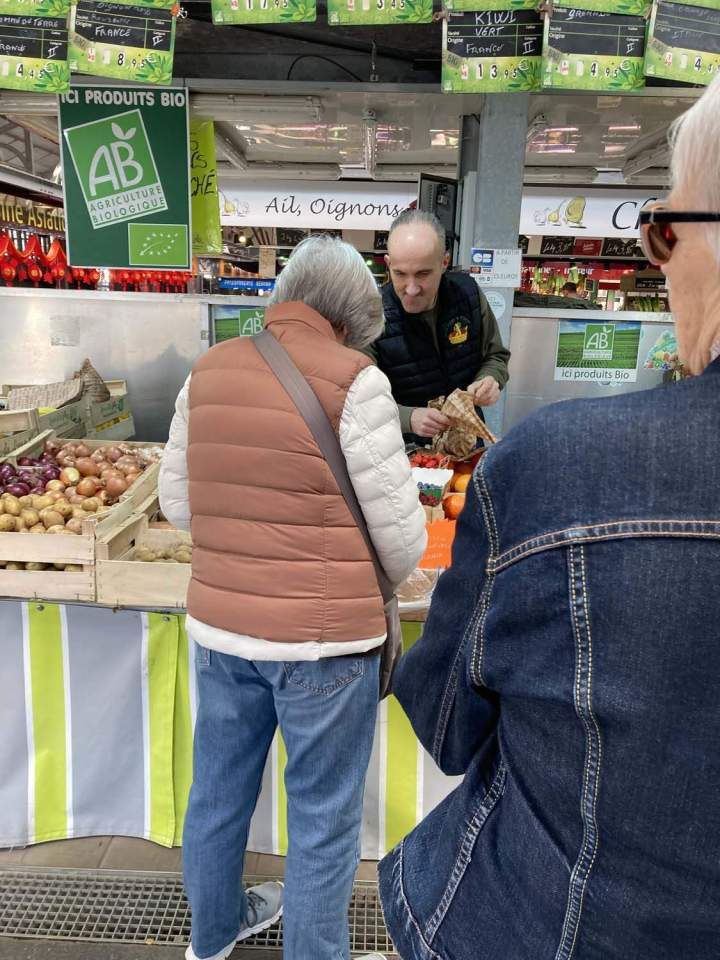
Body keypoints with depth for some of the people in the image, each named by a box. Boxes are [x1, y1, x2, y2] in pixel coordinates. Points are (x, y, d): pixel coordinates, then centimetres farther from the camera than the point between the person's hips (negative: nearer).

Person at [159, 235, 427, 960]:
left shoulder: (208, 371, 3)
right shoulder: (353, 382, -14)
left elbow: (176, 501, 9)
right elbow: (400, 532, -11)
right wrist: (383, 576, 10)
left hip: (219, 627, 7)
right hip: (324, 638, -6)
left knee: (217, 792, 24)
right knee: (323, 817, 13)